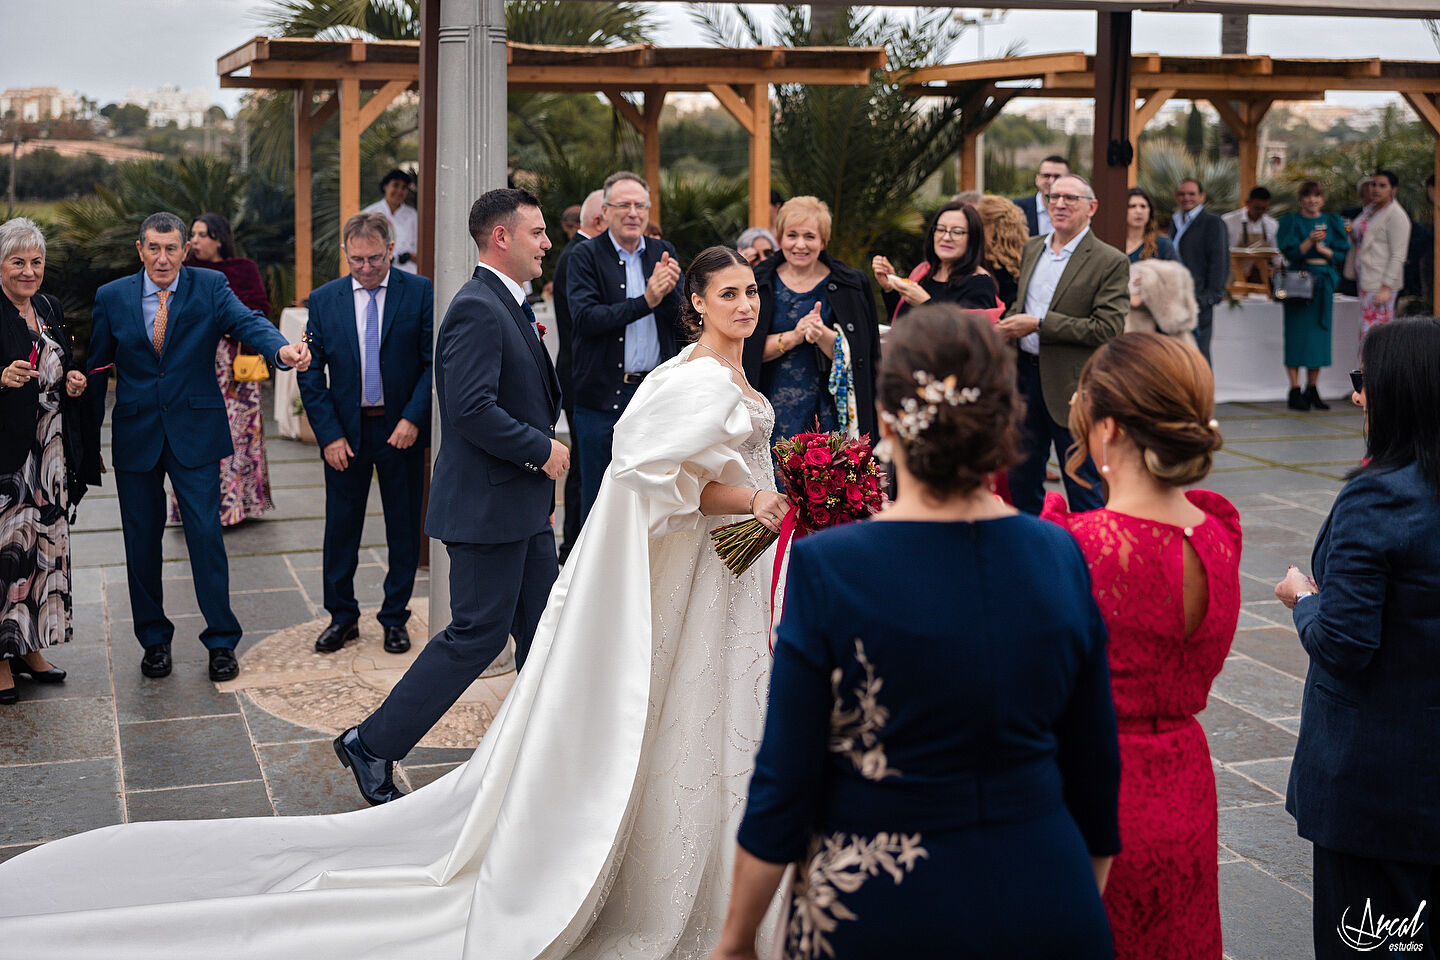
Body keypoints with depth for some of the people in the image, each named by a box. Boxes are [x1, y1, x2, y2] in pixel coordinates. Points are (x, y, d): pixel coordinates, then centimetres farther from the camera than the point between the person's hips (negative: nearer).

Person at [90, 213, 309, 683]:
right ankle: (154, 640, 24)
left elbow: (247, 321, -20)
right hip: (135, 435, 2)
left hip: (194, 432, -2)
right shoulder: (111, 297, 2)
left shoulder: (210, 287, -2)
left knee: (206, 534, -4)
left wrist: (282, 348, -42)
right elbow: (97, 369, 7)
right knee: (141, 539, 8)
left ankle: (221, 641, 9)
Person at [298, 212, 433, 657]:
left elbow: (435, 362, -5)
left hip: (402, 429, -1)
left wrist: (413, 418, -15)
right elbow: (311, 373, 1)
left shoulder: (421, 293, -4)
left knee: (404, 528, 7)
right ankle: (342, 616, 23)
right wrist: (329, 435, -7)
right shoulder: (324, 300, 1)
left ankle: (395, 617, 21)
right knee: (341, 528, 8)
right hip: (346, 431, 1)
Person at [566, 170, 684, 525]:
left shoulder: (663, 254, 10)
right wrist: (645, 301, -23)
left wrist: (670, 289, -16)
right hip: (603, 396, -3)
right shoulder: (586, 256, -3)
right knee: (598, 499, 2)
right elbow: (585, 319, -17)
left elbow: (683, 321, 4)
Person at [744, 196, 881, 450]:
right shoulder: (758, 284, 5)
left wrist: (824, 335, -20)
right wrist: (793, 337, -16)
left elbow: (853, 356, -2)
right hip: (775, 408, 0)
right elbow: (748, 351, -2)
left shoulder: (850, 285, 4)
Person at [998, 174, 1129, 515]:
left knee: (1084, 491, 3)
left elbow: (1109, 329, -18)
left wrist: (1038, 325, -19)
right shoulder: (1030, 249, 11)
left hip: (1072, 386, -6)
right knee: (1020, 482, 16)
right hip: (1025, 374, 7)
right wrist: (1009, 323, 0)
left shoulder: (1111, 262, -10)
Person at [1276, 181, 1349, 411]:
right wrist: (1310, 240, -23)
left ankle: (1312, 390, 10)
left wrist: (1323, 249, -10)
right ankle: (1295, 391, -4)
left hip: (1324, 283, 3)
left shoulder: (1332, 222, 12)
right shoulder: (1290, 221, 3)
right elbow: (1290, 252, -8)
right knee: (1297, 335, -7)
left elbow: (1342, 254, 7)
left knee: (1319, 335, 3)